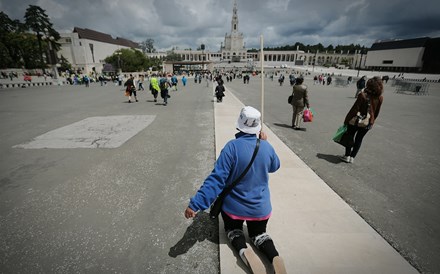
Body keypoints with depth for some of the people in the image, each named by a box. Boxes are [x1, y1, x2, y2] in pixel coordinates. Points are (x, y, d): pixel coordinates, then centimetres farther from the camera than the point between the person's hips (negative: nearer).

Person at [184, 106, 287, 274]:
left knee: (233, 230, 27)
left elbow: (216, 179, -26)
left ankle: (243, 250, -5)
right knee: (258, 233, 27)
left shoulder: (232, 147, -22)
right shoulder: (266, 147, -10)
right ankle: (274, 255, -4)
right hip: (261, 208, 3)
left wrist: (196, 204, -23)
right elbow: (275, 167, 12)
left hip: (234, 208, -2)